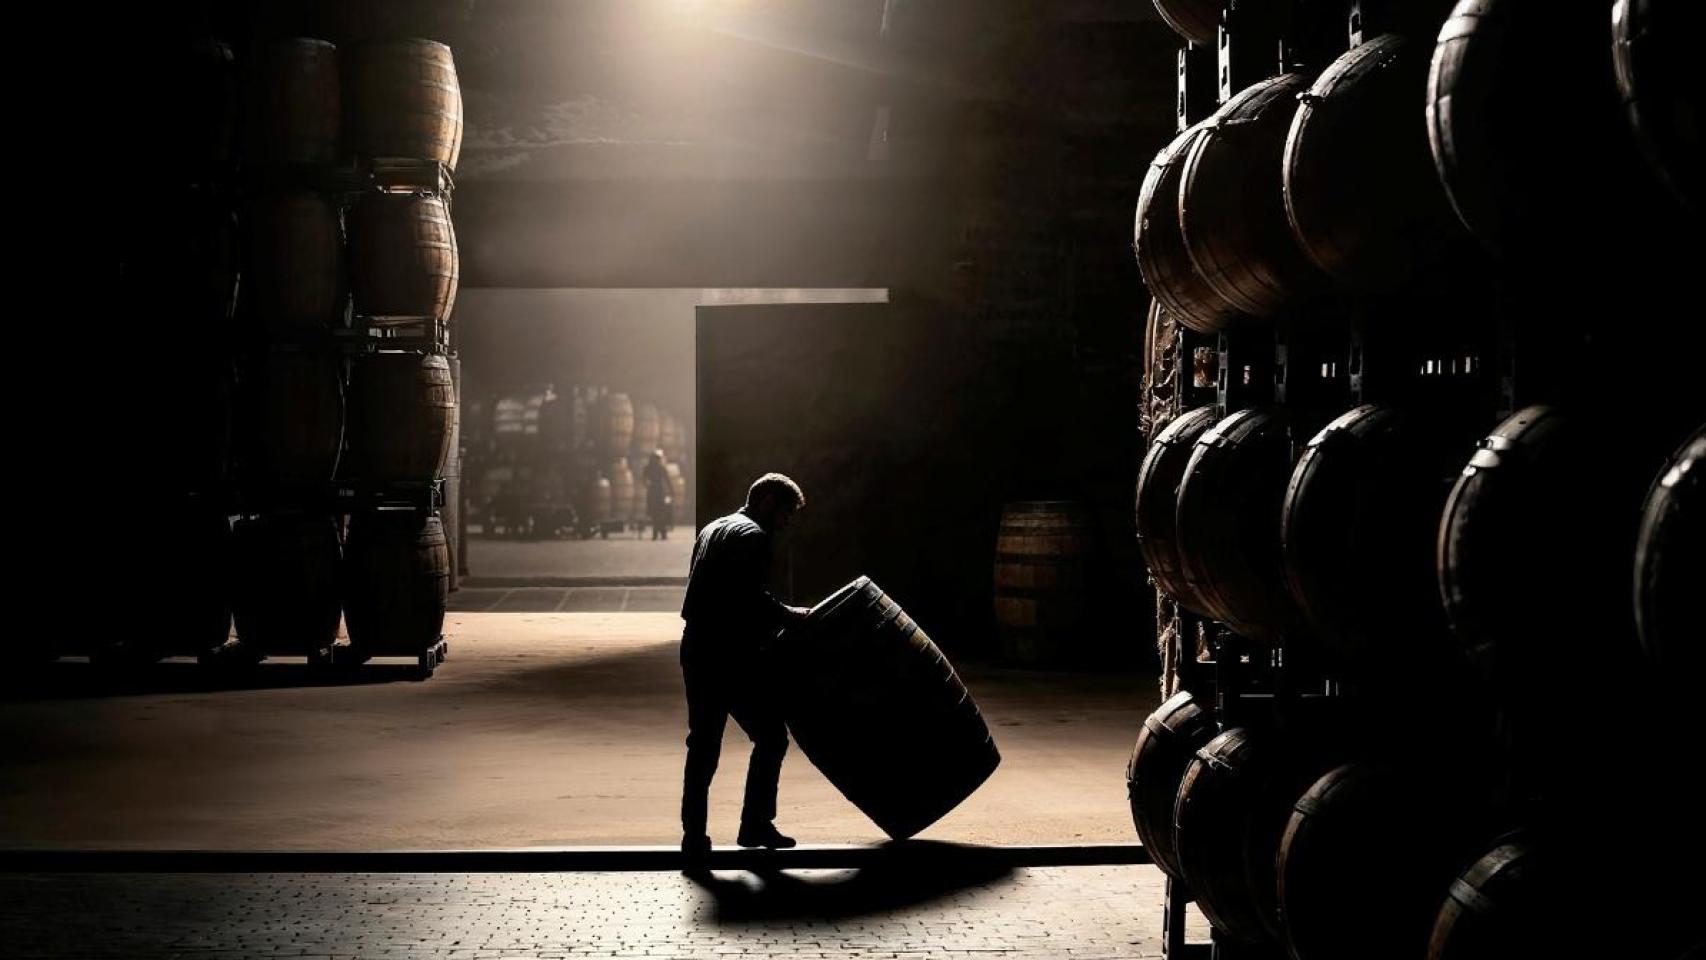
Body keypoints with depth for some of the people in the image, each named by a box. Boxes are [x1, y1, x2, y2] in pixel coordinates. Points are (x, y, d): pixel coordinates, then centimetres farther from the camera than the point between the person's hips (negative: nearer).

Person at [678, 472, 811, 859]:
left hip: (696, 651, 8)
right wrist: (793, 615, -6)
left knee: (703, 744, 10)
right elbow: (753, 599, -19)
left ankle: (694, 837, 8)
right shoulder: (754, 537, -8)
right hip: (732, 656, -8)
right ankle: (756, 825, 6)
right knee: (771, 737, 5)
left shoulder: (713, 529, 20)